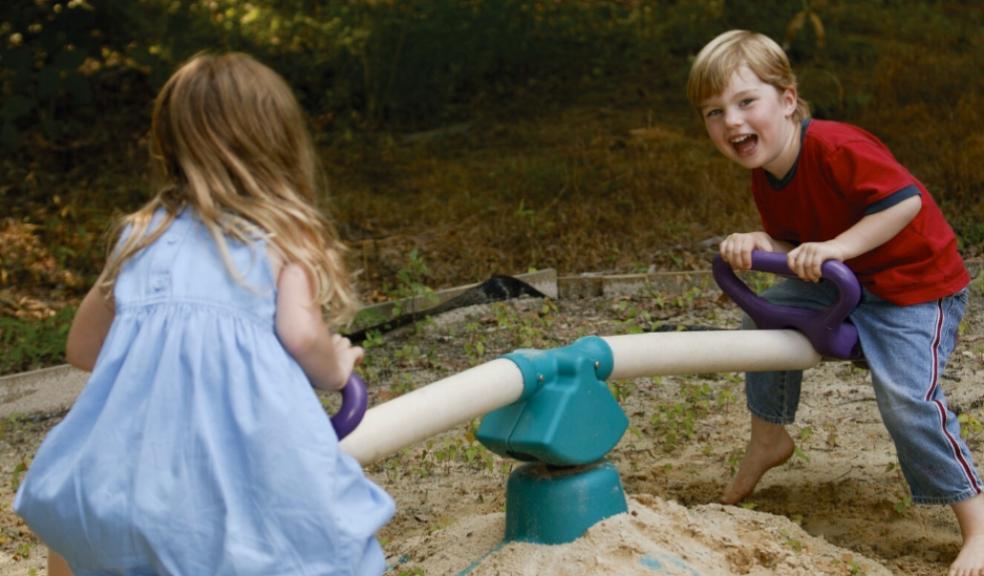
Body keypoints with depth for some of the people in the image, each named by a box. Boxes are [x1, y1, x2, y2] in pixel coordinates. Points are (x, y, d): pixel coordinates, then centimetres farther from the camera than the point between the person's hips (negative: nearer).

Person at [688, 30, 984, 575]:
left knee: (906, 396, -22)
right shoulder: (765, 181, 0)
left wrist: (835, 246, -34)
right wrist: (760, 244, -16)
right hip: (843, 282, 9)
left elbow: (906, 199, -31)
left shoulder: (836, 147, -28)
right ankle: (768, 439, 24)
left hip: (917, 284, -9)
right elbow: (796, 249, 5)